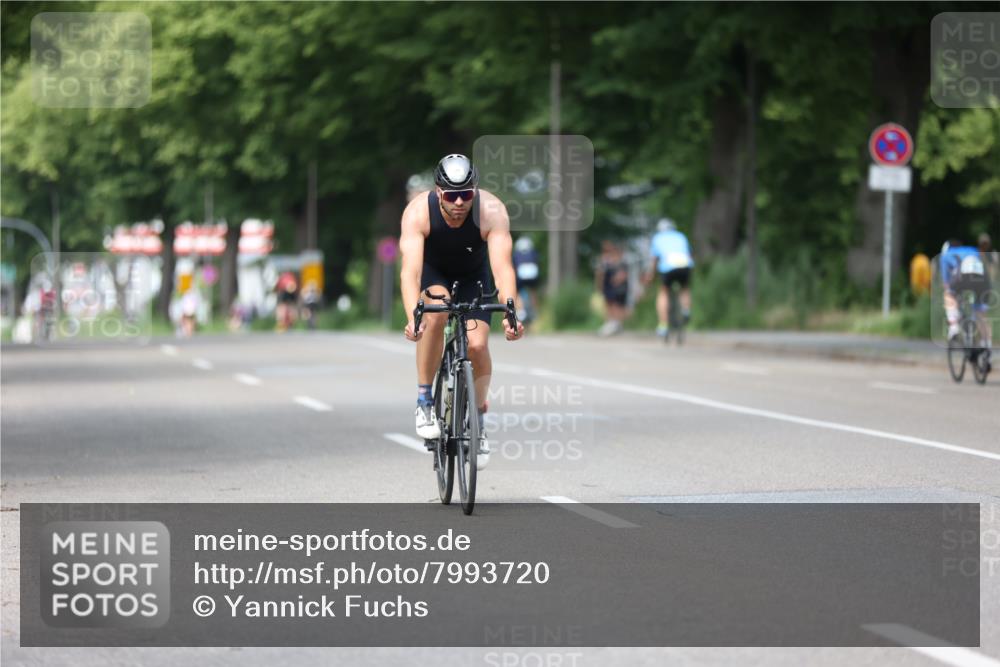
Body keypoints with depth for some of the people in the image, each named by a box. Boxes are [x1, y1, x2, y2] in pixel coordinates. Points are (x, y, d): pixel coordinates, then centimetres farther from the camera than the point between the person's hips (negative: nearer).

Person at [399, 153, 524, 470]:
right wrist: (413, 318, -57)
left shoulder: (492, 211, -32)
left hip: (473, 277, 1)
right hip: (433, 272, -1)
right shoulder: (418, 212, -33)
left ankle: (477, 420, 9)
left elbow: (502, 266, -41)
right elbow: (410, 269, -42)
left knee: (477, 345, -17)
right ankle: (424, 400, -17)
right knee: (436, 314, -33)